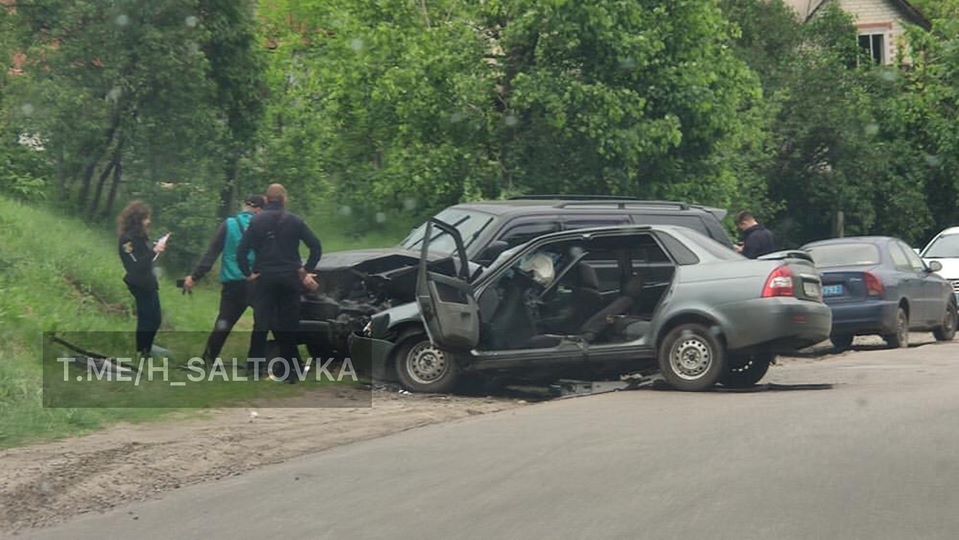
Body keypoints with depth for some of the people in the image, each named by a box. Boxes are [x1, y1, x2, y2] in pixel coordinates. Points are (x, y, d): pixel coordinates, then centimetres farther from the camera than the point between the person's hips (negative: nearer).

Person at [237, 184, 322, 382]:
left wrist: (249, 273, 1)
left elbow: (241, 251, -6)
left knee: (261, 324, 1)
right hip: (290, 278, 0)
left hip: (264, 278, 0)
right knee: (289, 325, 6)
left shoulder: (257, 221, 0)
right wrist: (306, 271, 0)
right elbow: (316, 246, -5)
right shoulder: (294, 221, 0)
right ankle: (288, 370, 8)